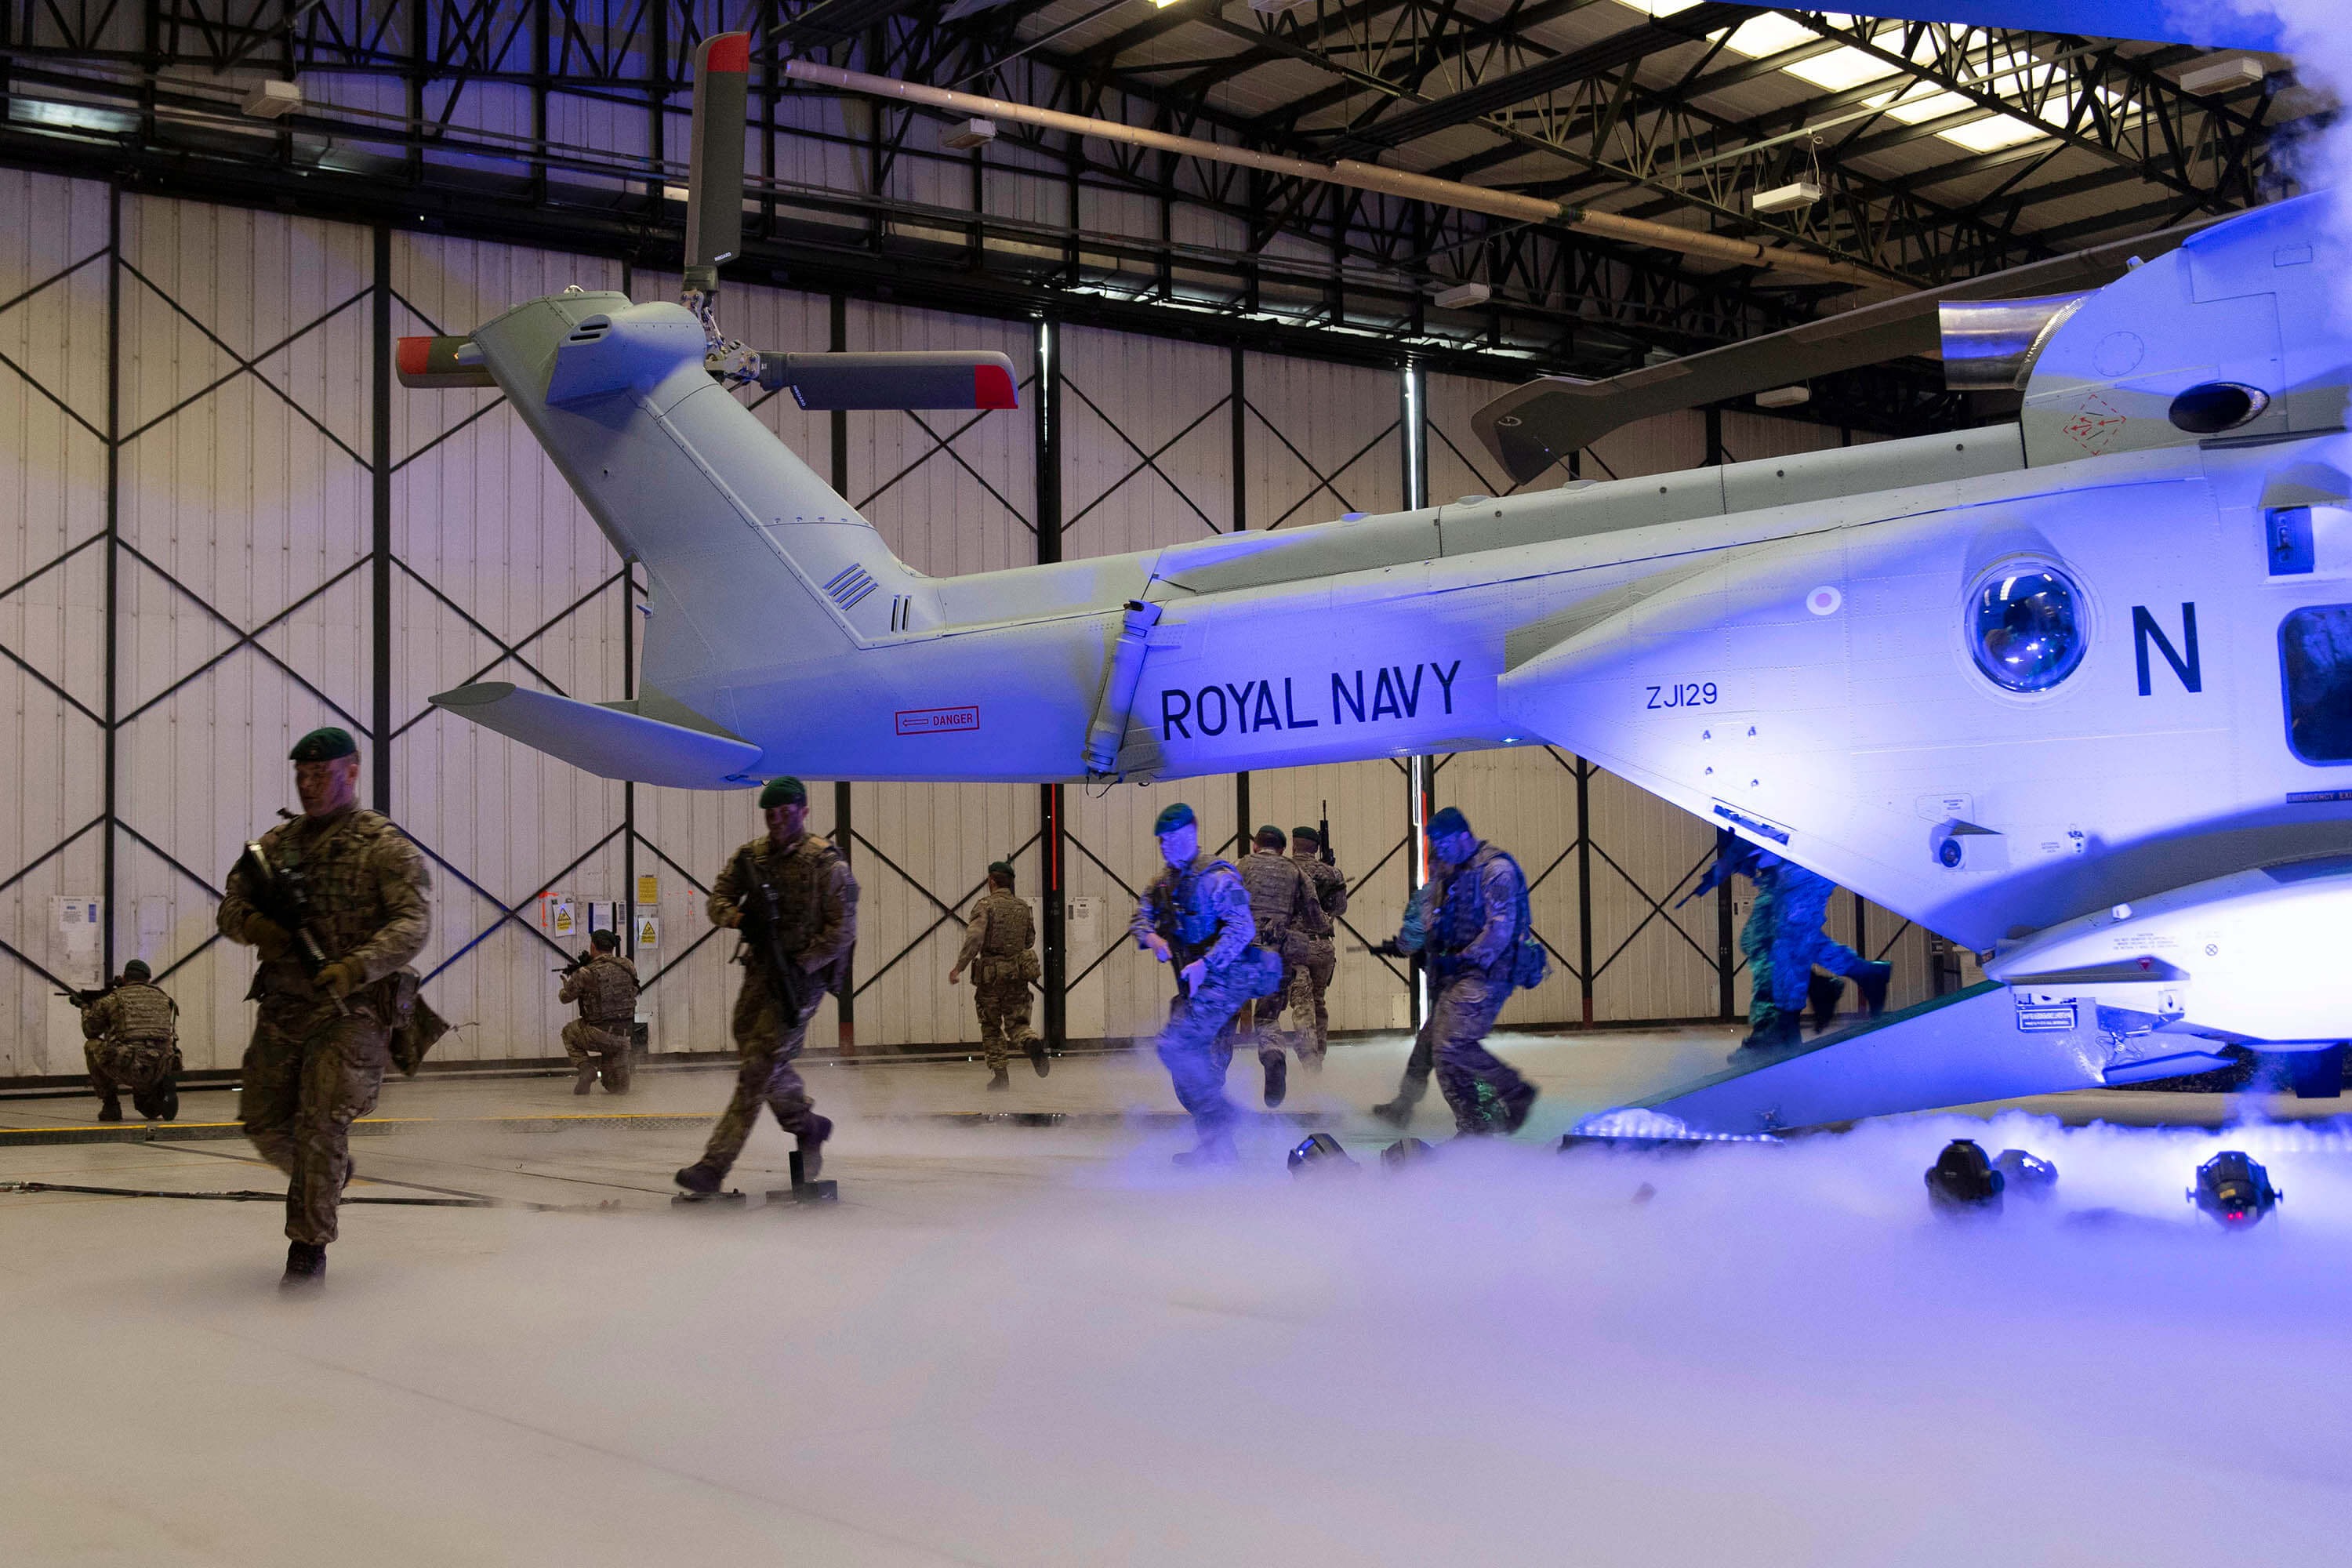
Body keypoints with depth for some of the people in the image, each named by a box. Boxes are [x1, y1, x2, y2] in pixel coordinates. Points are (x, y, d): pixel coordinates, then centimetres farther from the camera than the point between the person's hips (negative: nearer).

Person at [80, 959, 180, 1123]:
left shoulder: (112, 999, 7)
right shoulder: (163, 999, 18)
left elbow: (90, 1031, 22)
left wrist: (87, 1009, 45)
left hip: (127, 1070, -4)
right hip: (160, 1072, 4)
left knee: (92, 1046, 24)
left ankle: (110, 1106, 20)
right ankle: (158, 1099, 3)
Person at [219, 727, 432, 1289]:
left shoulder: (385, 845, -5)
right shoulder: (277, 842, 12)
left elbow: (414, 922, -14)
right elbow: (231, 906, 13)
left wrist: (356, 967, -28)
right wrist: (253, 925, -11)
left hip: (353, 1008, -6)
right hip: (283, 1005, 6)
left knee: (321, 1125, -12)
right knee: (265, 1121, 9)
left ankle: (309, 1248, -1)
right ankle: (331, 1176, 38)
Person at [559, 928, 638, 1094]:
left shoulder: (585, 974, -10)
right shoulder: (628, 966, 2)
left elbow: (565, 997, 5)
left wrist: (567, 985, 30)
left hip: (598, 1035, -5)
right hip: (624, 1037, 5)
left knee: (569, 1032, 28)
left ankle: (585, 1067, 11)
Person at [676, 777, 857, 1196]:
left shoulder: (826, 862, -10)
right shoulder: (751, 855, 6)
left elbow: (844, 929, -12)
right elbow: (718, 898, 10)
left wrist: (801, 966, -19)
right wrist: (737, 917, -13)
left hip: (803, 973, -7)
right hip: (760, 970, 7)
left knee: (758, 1068, -10)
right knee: (756, 1058, 14)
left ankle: (714, 1165, -10)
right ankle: (809, 1126, 37)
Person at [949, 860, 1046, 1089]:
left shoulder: (986, 905, -9)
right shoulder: (1022, 907, 8)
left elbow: (974, 937, -21)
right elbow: (1029, 940, 17)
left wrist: (959, 967, -18)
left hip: (991, 975, -3)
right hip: (1019, 973, 3)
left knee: (991, 1028, 10)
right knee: (1016, 1023, 8)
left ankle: (1000, 1075, 7)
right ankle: (1032, 1043, -25)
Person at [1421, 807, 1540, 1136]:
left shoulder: (1496, 869, -11)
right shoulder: (1450, 871, 18)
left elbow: (1500, 929, -17)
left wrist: (1462, 959, -17)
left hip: (1486, 973, -9)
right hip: (1456, 974, 9)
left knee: (1454, 1044, -20)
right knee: (1440, 1046, 1)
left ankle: (1516, 1092, -3)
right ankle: (1473, 1127, 9)